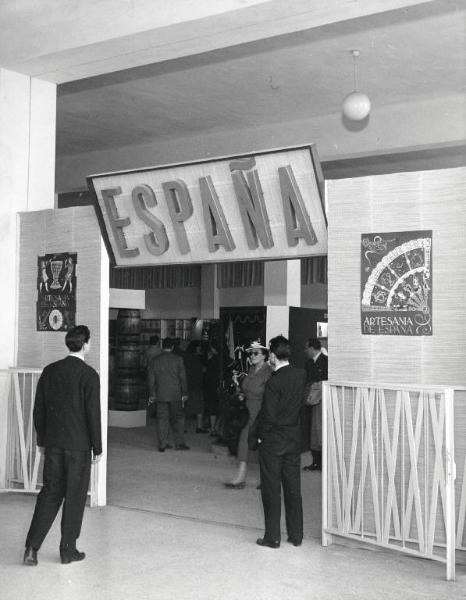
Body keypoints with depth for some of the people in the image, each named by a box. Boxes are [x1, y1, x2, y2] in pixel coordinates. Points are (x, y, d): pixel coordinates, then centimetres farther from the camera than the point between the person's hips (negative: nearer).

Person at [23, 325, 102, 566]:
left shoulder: (49, 371, 4)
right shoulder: (89, 375, -13)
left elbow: (38, 409, 8)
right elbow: (93, 414, -12)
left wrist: (41, 440, 18)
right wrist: (97, 448, -4)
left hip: (53, 444, 5)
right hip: (79, 445, -5)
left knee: (49, 493, 13)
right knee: (74, 497, 7)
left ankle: (32, 547, 6)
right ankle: (68, 551, 15)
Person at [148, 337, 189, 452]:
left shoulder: (154, 361, 3)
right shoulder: (178, 359, -5)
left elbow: (151, 379, 7)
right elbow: (183, 378, -3)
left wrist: (152, 395, 14)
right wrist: (184, 393, 4)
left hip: (160, 395, 2)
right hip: (175, 395, -2)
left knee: (162, 419, 7)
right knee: (178, 418, 7)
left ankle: (162, 444, 8)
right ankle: (179, 443, 7)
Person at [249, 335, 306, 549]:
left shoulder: (274, 382, -19)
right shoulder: (301, 375, -2)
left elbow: (269, 415, -19)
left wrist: (256, 436, -5)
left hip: (272, 441, -6)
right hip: (294, 439, 6)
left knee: (271, 490, 4)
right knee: (293, 488, 13)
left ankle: (273, 537, 11)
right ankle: (296, 535, 20)